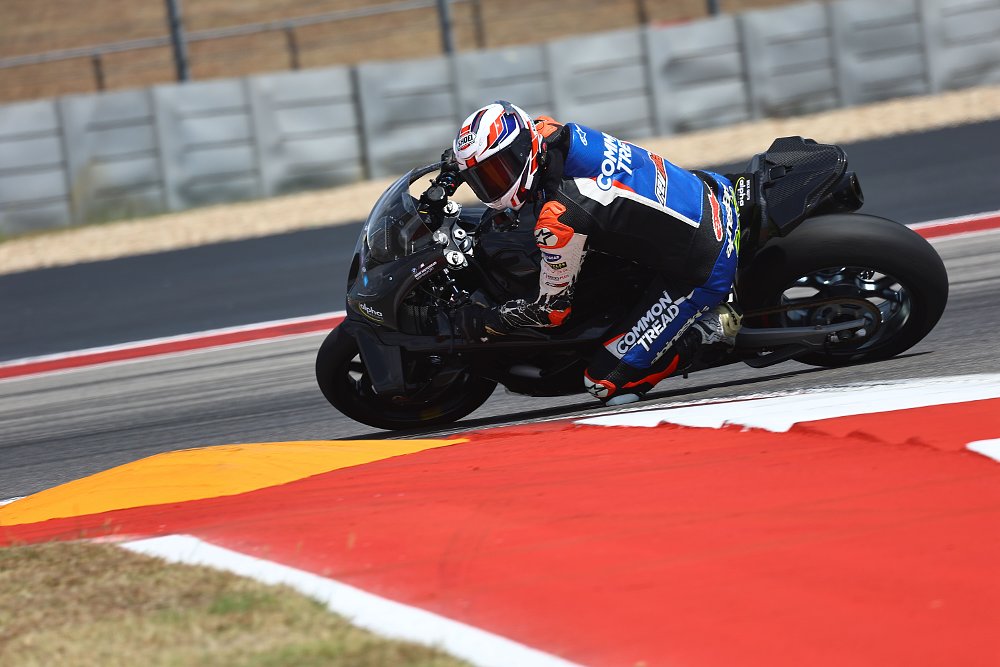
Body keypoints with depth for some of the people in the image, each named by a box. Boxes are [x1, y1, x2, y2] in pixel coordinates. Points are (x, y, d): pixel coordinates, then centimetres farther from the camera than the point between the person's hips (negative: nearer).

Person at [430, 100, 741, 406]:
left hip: (701, 274, -8)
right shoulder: (549, 131, -4)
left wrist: (484, 322, 1)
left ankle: (713, 327, -2)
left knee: (606, 381, -3)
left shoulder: (559, 219, -26)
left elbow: (552, 309, -10)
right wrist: (456, 166, 19)